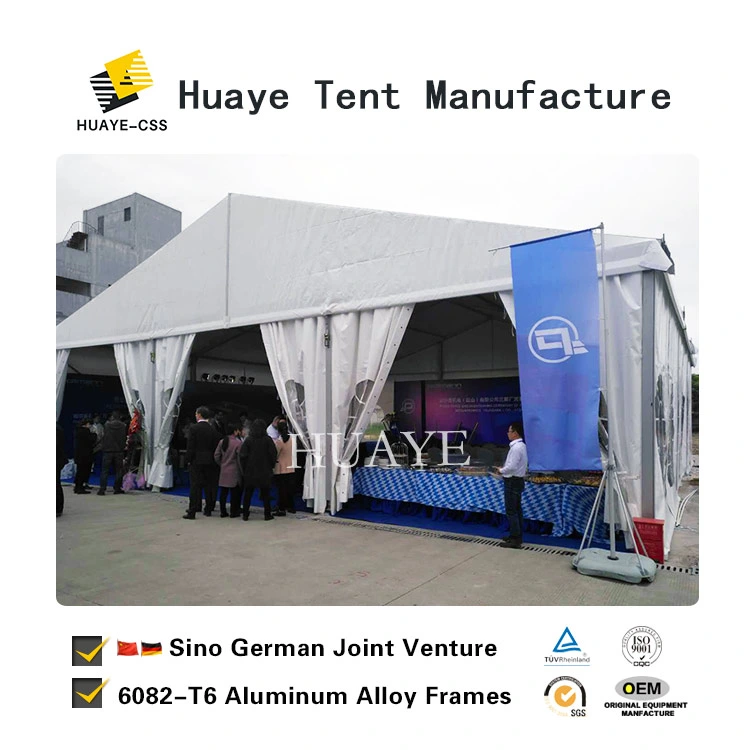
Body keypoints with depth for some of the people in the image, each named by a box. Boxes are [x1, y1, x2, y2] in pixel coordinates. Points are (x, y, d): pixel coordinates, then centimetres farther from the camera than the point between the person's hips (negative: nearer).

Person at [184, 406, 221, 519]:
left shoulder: (194, 428, -9)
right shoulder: (212, 429, 3)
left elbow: (190, 446, -11)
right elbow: (215, 446, 4)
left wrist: (188, 459, -3)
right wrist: (213, 458, 12)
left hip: (196, 460, -4)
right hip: (209, 461, 4)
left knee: (195, 486, -2)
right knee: (209, 485, 11)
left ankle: (192, 512, -2)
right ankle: (208, 509, 19)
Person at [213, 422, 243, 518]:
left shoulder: (222, 441, 4)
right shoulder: (238, 443, -13)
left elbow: (216, 455, 5)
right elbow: (240, 458, -12)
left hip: (223, 471, 5)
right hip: (234, 471, -5)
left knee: (223, 492, 9)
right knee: (234, 492, 5)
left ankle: (223, 512, 15)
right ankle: (233, 512, 10)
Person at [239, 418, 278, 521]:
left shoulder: (248, 440, -5)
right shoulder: (267, 440, -7)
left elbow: (242, 456, -7)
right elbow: (273, 454, -8)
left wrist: (244, 469, 4)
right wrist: (271, 466, 7)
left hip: (250, 471, 1)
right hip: (265, 471, -1)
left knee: (248, 493, 11)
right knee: (265, 494, 8)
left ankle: (245, 514, 13)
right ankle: (267, 514, 10)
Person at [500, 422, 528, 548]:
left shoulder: (516, 447, -21)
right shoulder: (521, 446, 11)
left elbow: (512, 466, -26)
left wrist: (501, 471, -10)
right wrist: (505, 468, 10)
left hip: (513, 481, -10)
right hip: (517, 480, 10)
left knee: (511, 511, -4)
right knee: (517, 510, 16)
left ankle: (515, 540, 0)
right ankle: (518, 536, 25)